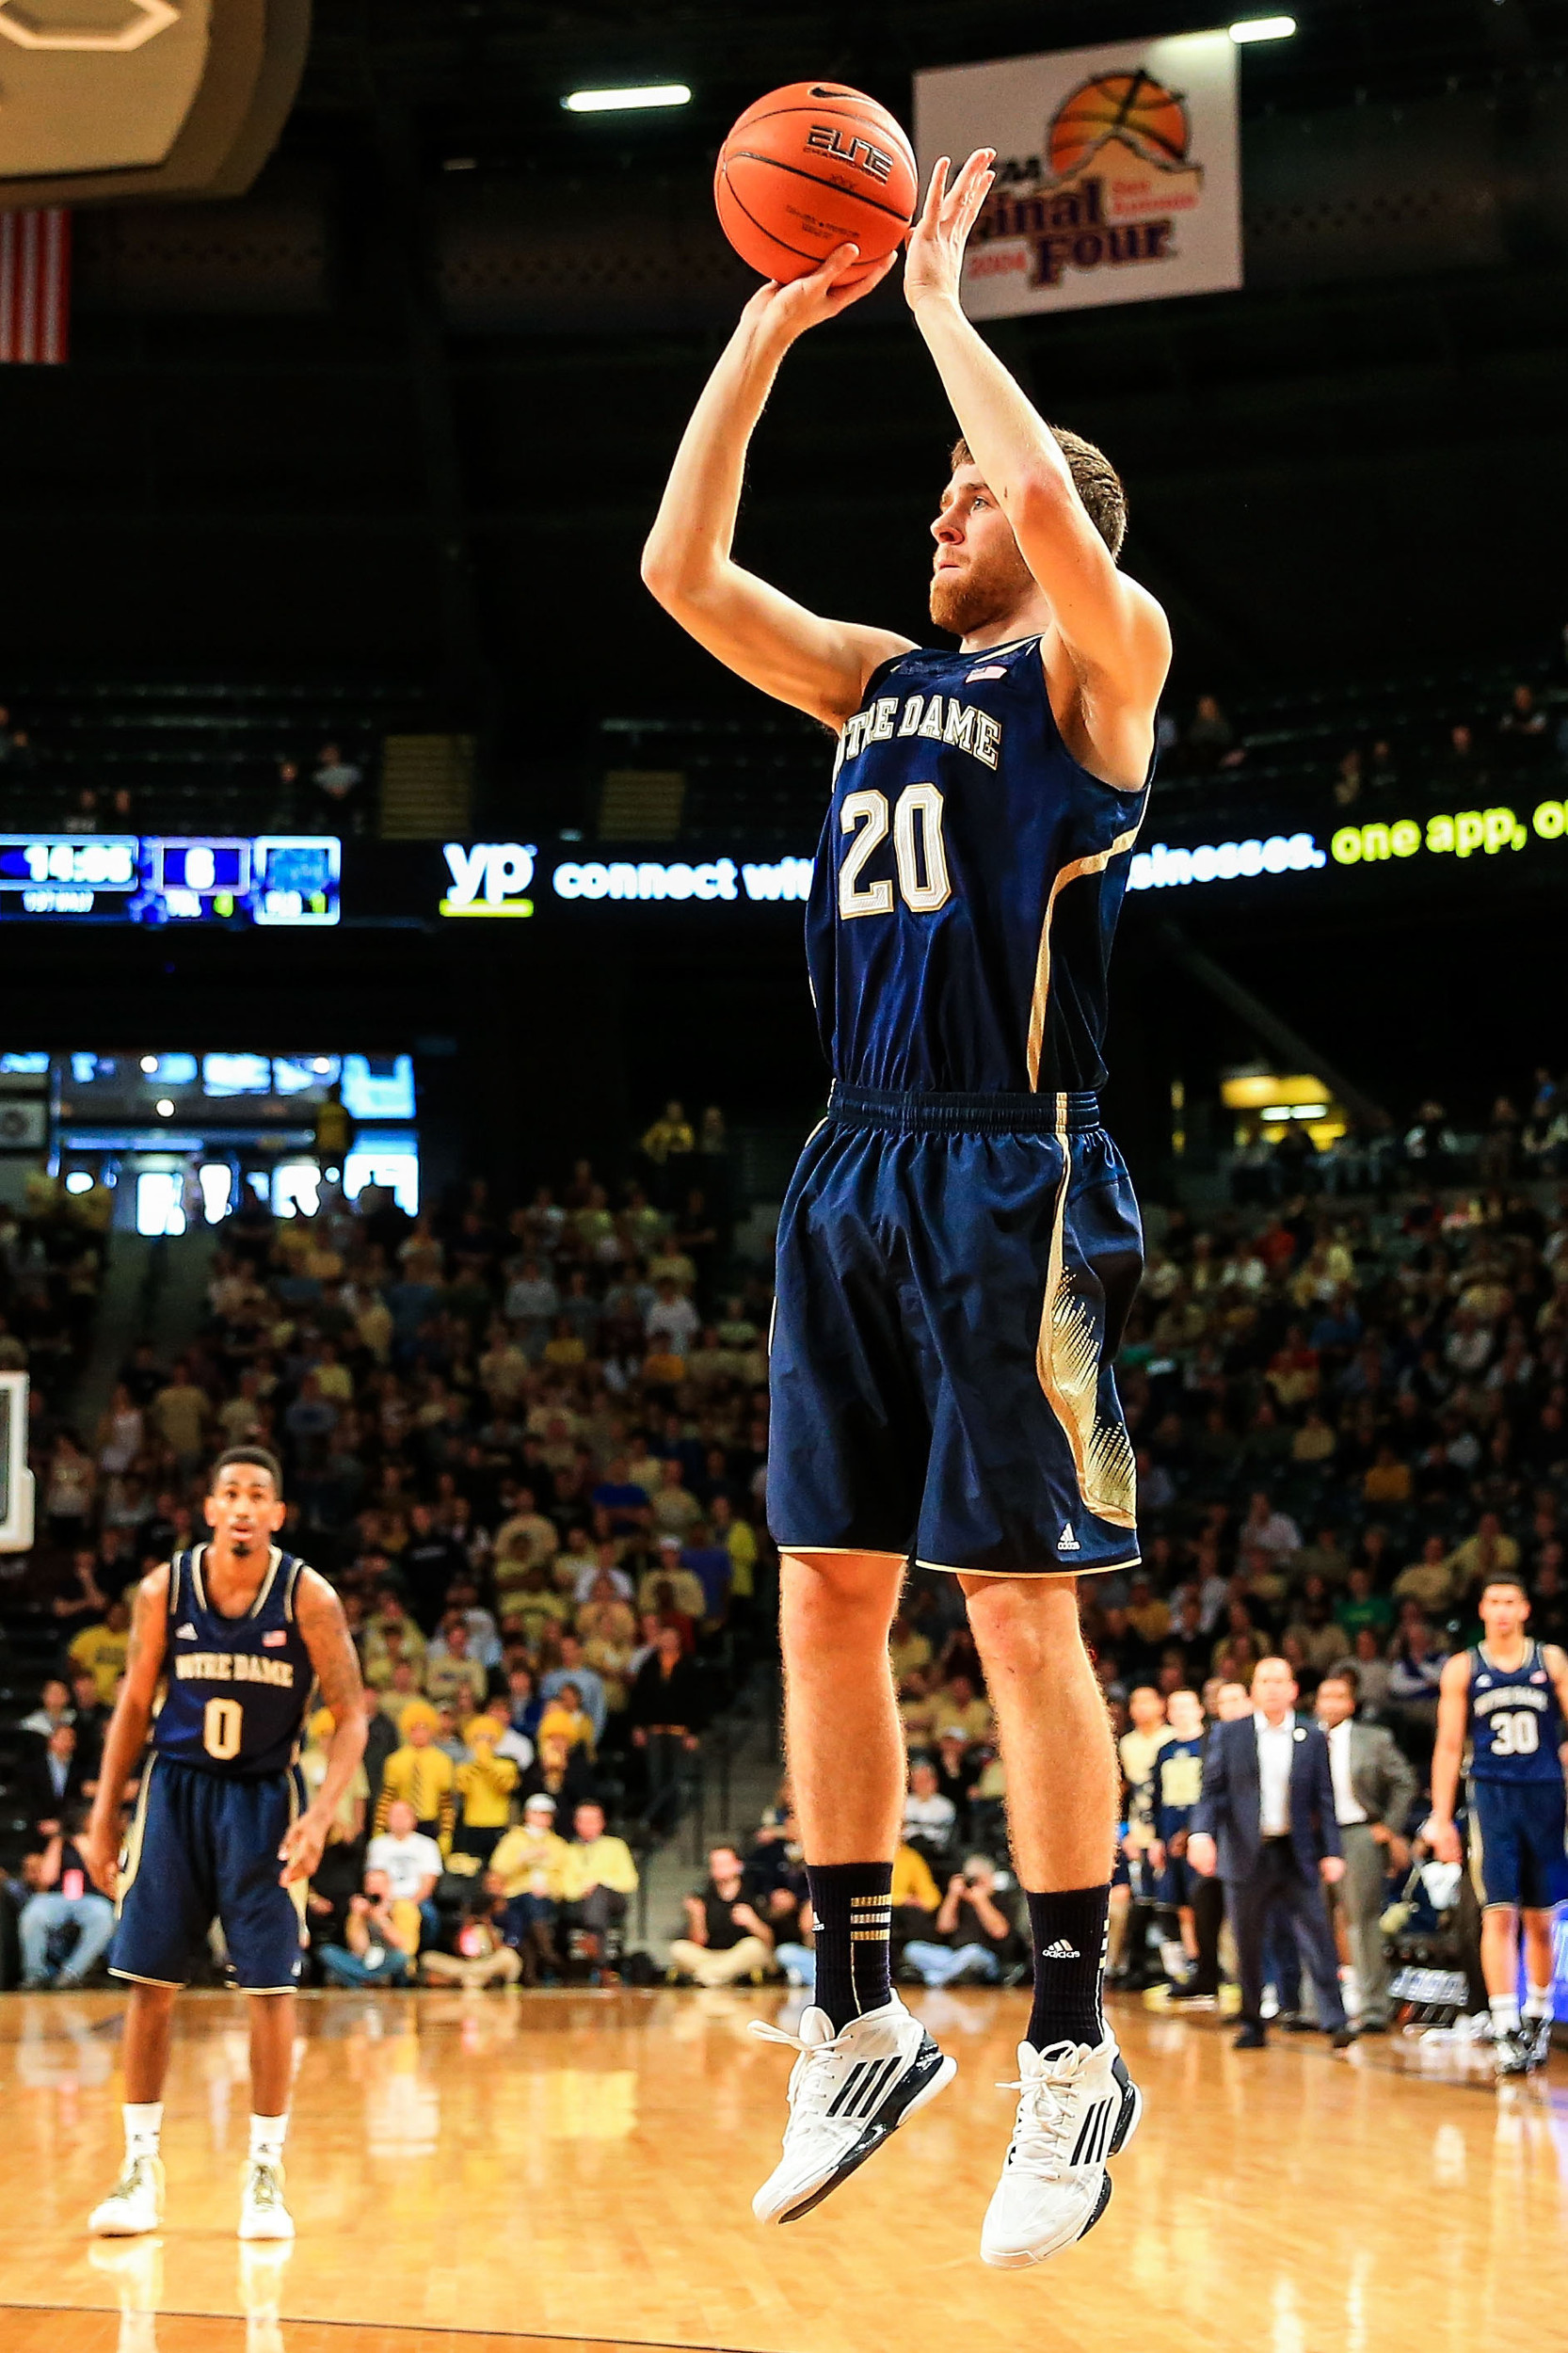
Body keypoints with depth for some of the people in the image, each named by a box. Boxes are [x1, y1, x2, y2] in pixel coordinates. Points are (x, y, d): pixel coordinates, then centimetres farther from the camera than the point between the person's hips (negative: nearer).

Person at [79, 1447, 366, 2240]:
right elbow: (135, 1704, 6)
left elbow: (350, 1716, -8)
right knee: (150, 1983, 2)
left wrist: (321, 1814, -21)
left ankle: (266, 2174, 7)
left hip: (262, 1798, -2)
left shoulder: (308, 1597, -11)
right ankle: (142, 2167, 13)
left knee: (271, 1986, -3)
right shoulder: (163, 1591, -5)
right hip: (176, 1788, 2)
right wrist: (103, 1817, 4)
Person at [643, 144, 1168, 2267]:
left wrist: (939, 301, -10)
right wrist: (769, 331, 6)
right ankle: (862, 2023, 17)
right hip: (854, 1176, 7)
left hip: (1012, 1177, -7)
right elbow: (682, 572, 11)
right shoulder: (880, 677, 18)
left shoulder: (1099, 663, -1)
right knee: (828, 1601, 7)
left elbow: (1060, 512, -22)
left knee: (1021, 1612, -6)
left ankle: (1074, 2055, 2)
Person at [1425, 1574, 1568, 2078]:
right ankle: (1505, 2032, -13)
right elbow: (1448, 1747, 5)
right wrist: (1440, 1819, 0)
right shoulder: (1462, 1669, 4)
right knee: (1499, 1915, -11)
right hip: (1492, 1796, -1)